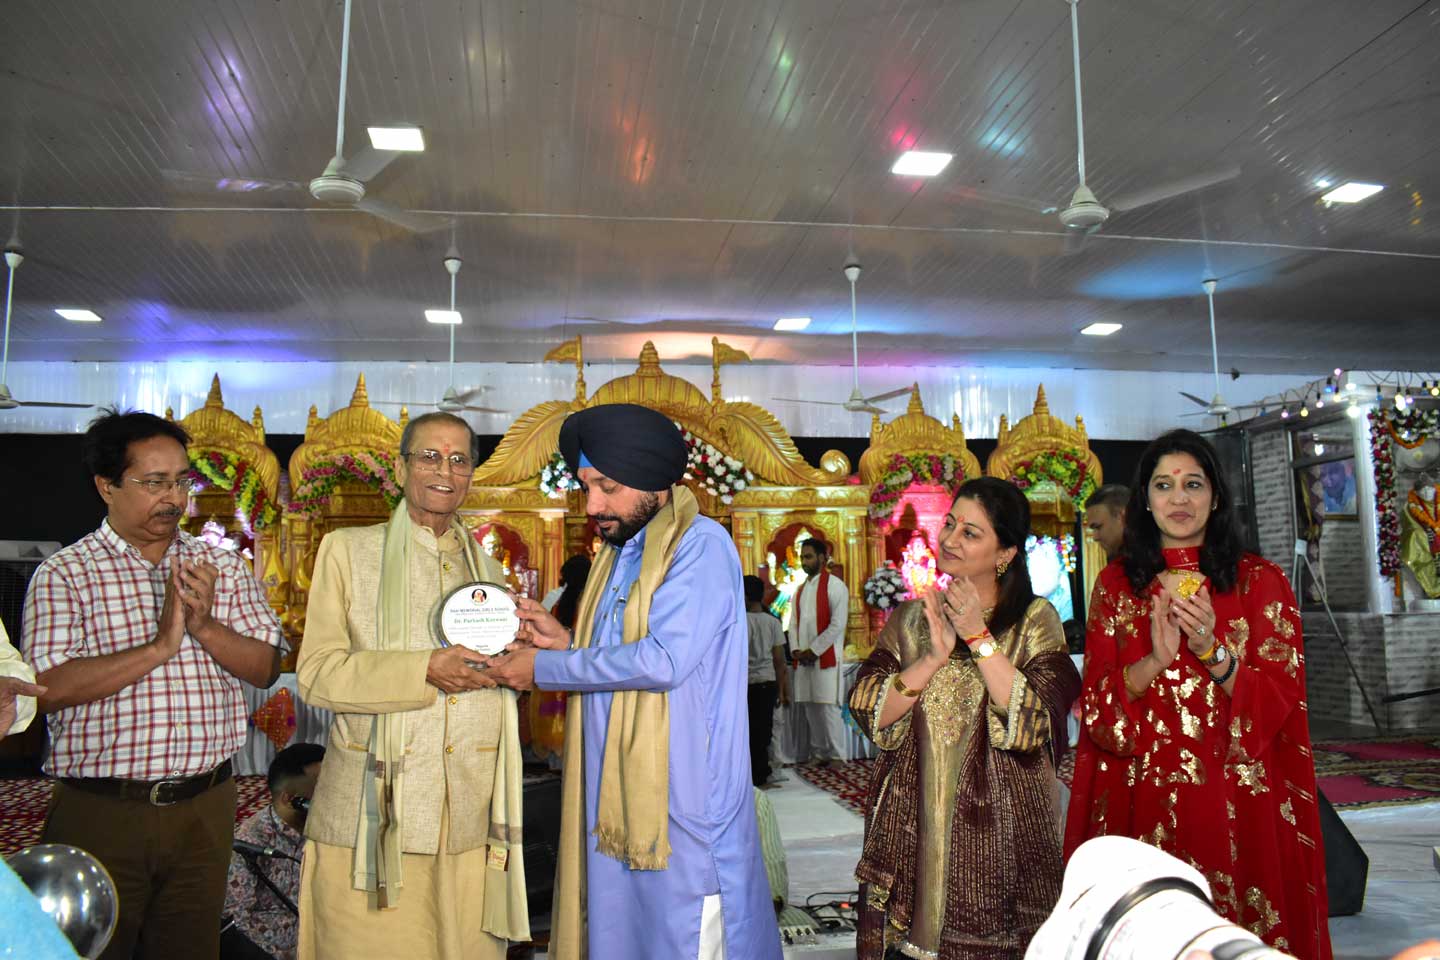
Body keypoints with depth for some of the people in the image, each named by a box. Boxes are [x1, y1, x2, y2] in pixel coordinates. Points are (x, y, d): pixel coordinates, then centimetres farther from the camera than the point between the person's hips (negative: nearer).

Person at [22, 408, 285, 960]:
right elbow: (49, 687, -14)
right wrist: (160, 646, -20)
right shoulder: (62, 574, -3)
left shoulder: (222, 567, 6)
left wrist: (206, 626, -15)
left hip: (203, 809, 3)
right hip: (100, 811, -3)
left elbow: (266, 668, 2)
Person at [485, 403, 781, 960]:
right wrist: (566, 643, 1)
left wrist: (545, 669, -14)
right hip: (616, 802, 8)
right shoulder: (618, 553, 14)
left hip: (683, 805, -8)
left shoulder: (700, 545, -13)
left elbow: (663, 660, -24)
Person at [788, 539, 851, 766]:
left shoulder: (835, 586, -5)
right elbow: (794, 623, 16)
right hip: (803, 660, 7)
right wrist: (795, 650, -2)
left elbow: (838, 624, -12)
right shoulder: (801, 590, 16)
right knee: (808, 708, 8)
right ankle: (818, 753, 17)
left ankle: (836, 755, 3)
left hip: (826, 658, -7)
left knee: (828, 707, -6)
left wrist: (813, 651, -12)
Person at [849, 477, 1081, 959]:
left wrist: (979, 637, -17)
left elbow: (1035, 722, -14)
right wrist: (934, 657, -16)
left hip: (998, 825, -2)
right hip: (914, 827, 2)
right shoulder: (911, 618, 5)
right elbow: (869, 714, -5)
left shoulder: (1035, 620, -1)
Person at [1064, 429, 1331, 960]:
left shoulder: (1259, 581, 2)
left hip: (1235, 803, -1)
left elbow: (1280, 700, -4)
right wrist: (1155, 661, -19)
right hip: (1141, 801, 1)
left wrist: (1214, 651, -21)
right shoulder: (1116, 584, 4)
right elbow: (1096, 705, -2)